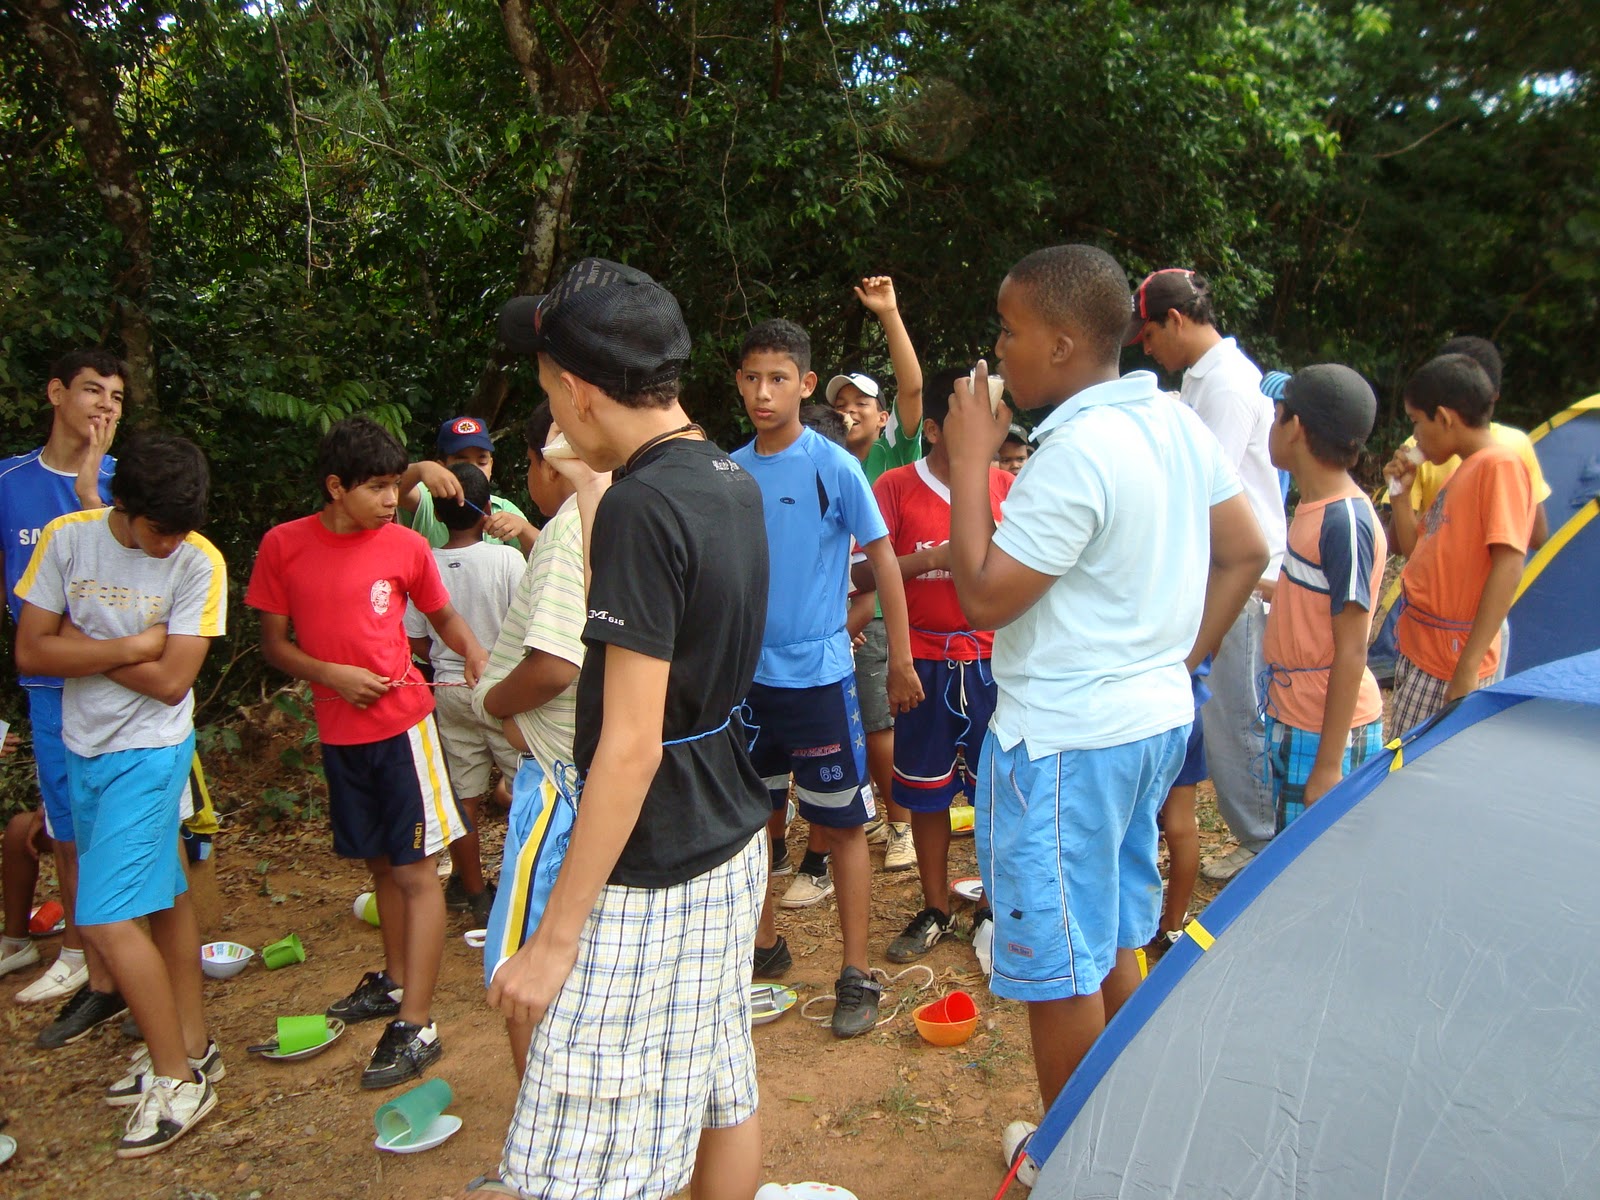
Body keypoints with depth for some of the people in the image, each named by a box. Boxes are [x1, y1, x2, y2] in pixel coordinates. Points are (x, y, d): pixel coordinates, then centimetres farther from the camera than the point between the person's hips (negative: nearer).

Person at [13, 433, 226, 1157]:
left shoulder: (198, 562, -16)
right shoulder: (67, 538, -5)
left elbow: (171, 681, -17)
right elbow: (30, 651, -5)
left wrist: (79, 643, -11)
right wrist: (131, 645, -15)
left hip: (149, 752, -5)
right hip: (84, 749, 5)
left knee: (105, 917, -8)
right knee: (161, 897, 15)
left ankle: (176, 1078, 6)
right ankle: (191, 1047, 29)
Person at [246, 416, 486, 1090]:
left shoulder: (406, 546, -5)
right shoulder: (284, 545, -2)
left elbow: (443, 616, 10)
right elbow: (273, 643, 3)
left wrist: (474, 652, -10)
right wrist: (331, 674, -14)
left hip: (402, 724, -2)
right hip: (339, 732, 3)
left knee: (415, 870, -2)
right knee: (381, 863, 17)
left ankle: (415, 1026, 1)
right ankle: (394, 982, 35)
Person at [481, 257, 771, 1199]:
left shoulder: (641, 504, -21)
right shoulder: (734, 482, 5)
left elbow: (631, 744, -23)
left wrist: (555, 936, -17)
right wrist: (594, 491, 28)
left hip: (652, 876, -9)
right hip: (736, 840, 9)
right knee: (725, 1097, 21)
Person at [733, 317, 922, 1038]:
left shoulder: (834, 466, -9)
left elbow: (883, 560, -4)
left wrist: (900, 661, -4)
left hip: (818, 674, -4)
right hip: (745, 673, 5)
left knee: (841, 824, 4)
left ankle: (857, 977, 16)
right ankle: (765, 945, 35)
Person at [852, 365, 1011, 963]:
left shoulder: (1005, 486, 4)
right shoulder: (896, 486, -2)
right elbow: (864, 573, -7)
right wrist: (933, 558, -18)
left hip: (992, 659, 1)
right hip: (924, 660, -1)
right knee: (926, 789, 9)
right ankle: (935, 911, 25)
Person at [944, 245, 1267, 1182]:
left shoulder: (1076, 453, -23)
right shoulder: (1179, 424, 5)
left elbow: (983, 597, -20)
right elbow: (1247, 554, 12)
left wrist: (969, 462, -14)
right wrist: (1183, 657, 13)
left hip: (1064, 743, -9)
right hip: (1159, 720, 10)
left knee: (1059, 966, 8)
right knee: (1116, 941, 24)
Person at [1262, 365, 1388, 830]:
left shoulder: (1346, 522, -21)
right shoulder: (1314, 507, 8)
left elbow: (1351, 653, -21)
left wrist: (1329, 764, -20)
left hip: (1326, 733, -9)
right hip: (1293, 721, 9)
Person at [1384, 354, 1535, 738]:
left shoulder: (1500, 465, -14)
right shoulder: (1462, 472, 15)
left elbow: (1508, 566, -22)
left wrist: (1468, 667, -25)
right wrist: (1402, 491, 12)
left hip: (1449, 665, -9)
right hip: (1419, 650, 9)